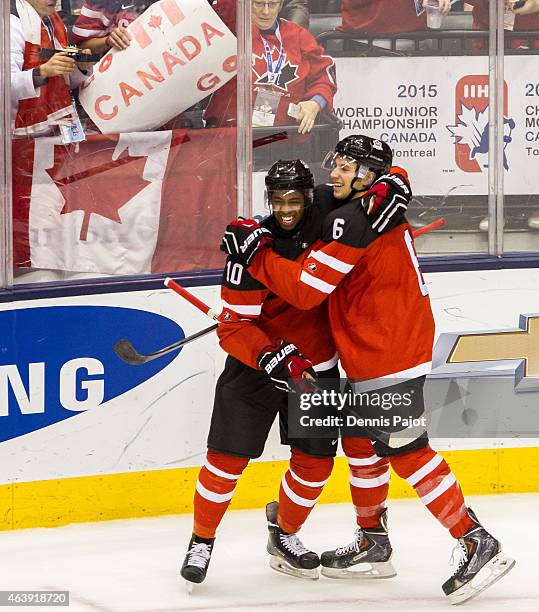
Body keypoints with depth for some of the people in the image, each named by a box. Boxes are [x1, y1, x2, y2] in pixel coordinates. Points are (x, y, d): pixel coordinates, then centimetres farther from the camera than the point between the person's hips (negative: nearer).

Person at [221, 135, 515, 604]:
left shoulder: (353, 218, -20)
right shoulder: (382, 203, 10)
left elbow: (307, 288, -22)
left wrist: (254, 252, -14)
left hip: (387, 359, -10)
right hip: (380, 350, 10)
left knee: (406, 451, -10)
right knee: (360, 440, 20)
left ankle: (477, 543, -10)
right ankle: (373, 539, 33)